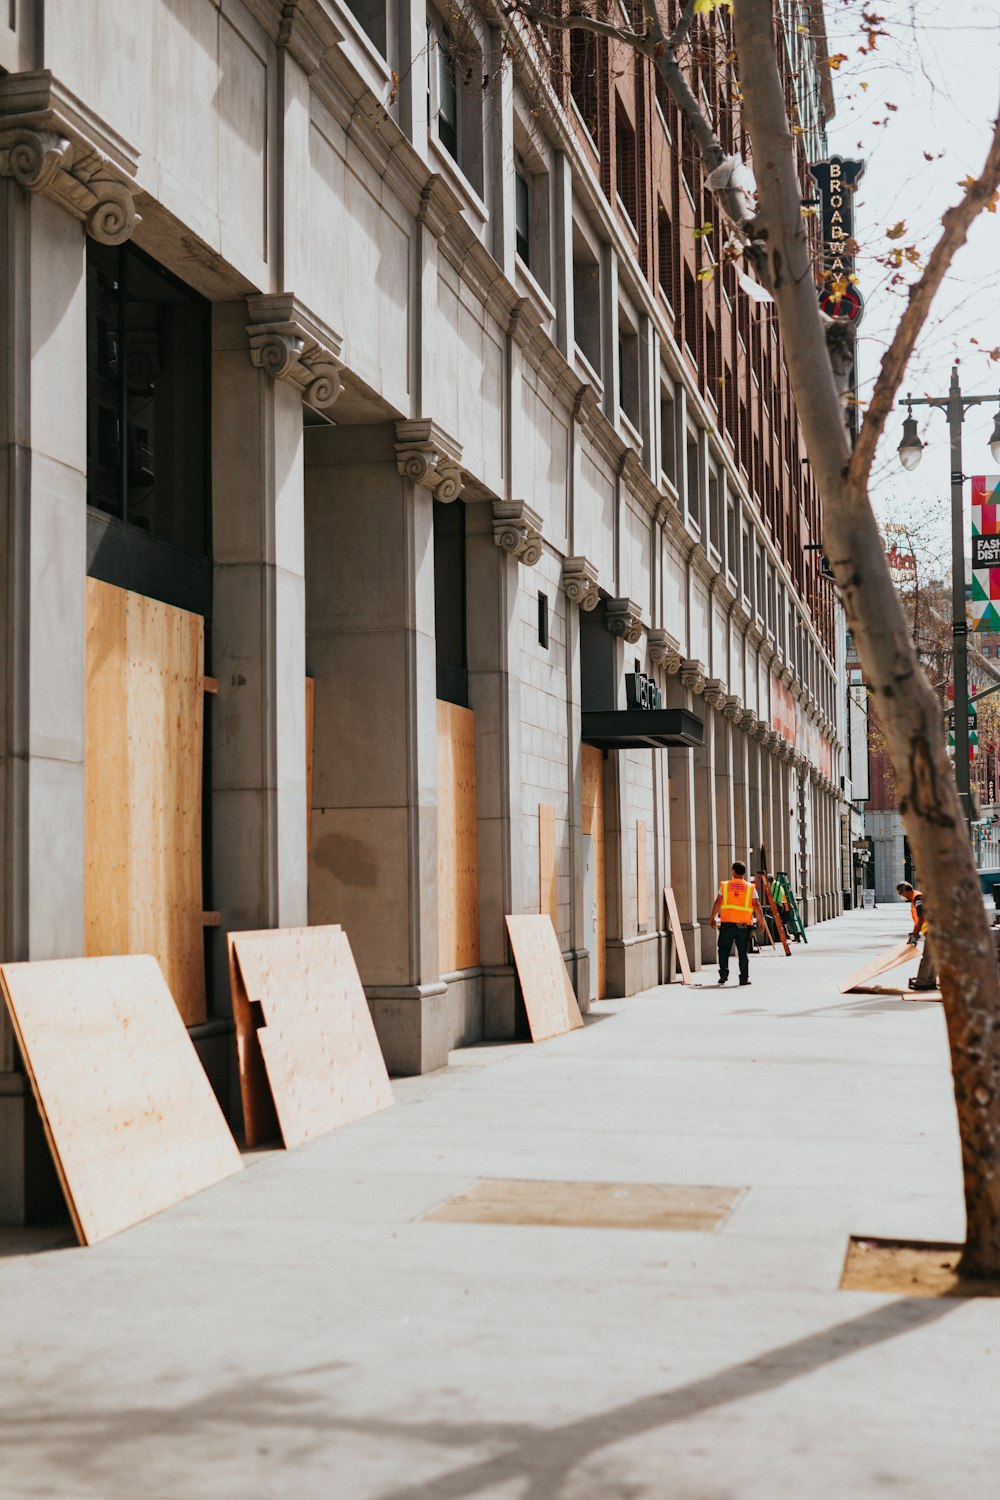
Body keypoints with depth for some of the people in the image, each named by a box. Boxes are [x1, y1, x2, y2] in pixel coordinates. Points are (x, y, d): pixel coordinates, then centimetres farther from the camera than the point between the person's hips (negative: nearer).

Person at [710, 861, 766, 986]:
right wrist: (761, 921, 8)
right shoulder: (750, 888, 3)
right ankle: (744, 978, 6)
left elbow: (718, 903, 1)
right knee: (743, 952, 7)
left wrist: (713, 917, 10)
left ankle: (723, 974, -2)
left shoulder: (725, 886, 3)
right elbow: (756, 906, 0)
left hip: (727, 922, 0)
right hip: (744, 924, 0)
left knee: (724, 950, 9)